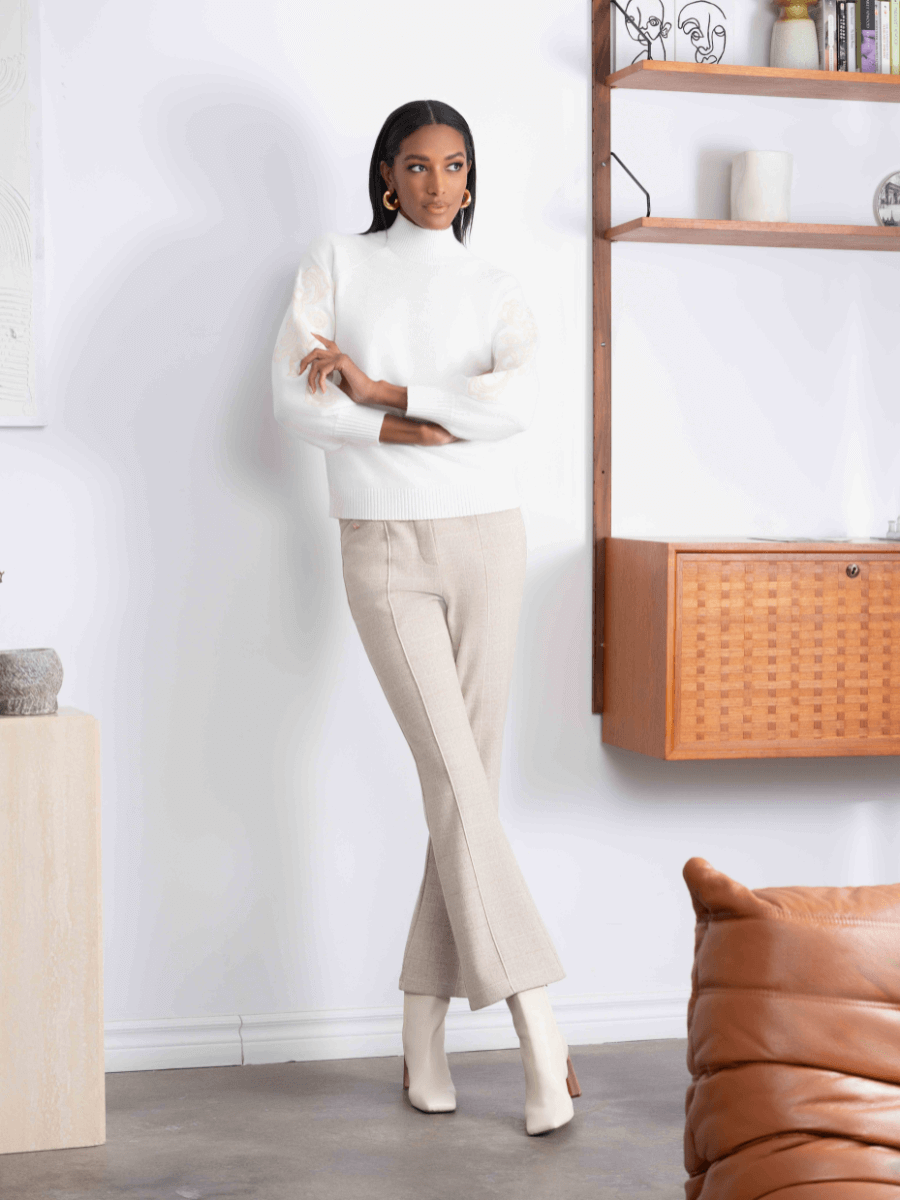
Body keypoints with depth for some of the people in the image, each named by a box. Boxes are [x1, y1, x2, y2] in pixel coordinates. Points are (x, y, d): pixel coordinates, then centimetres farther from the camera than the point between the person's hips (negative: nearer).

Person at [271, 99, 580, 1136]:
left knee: (465, 783, 0)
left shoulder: (495, 290, 10)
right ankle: (537, 1025, -12)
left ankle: (423, 1028, 10)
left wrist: (376, 388, -14)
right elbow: (294, 398, -7)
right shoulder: (336, 265, 7)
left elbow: (515, 401, -11)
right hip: (384, 551, -2)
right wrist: (423, 430, -13)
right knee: (456, 778, -12)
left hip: (485, 544, 2)